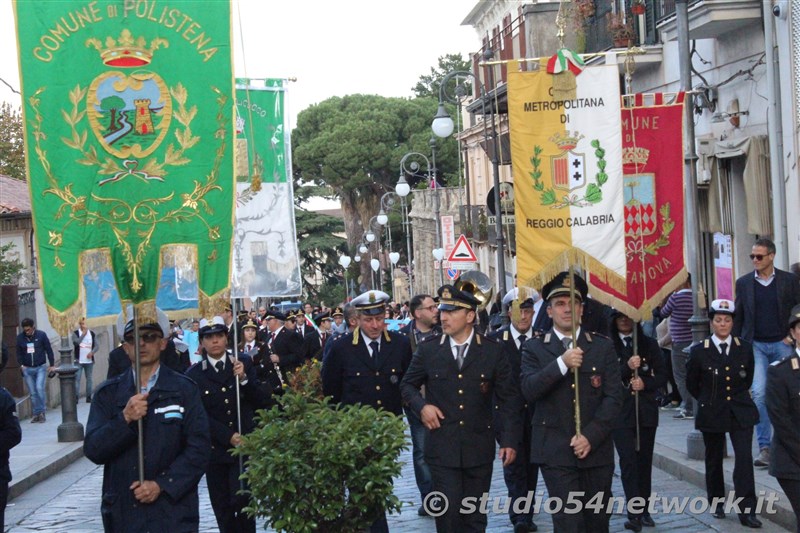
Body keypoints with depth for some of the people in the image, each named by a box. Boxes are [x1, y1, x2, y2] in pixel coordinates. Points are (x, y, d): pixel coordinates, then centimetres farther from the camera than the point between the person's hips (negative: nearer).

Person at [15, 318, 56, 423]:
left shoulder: (41, 335, -5)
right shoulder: (20, 338, 1)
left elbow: (49, 350, -1)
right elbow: (19, 353, 10)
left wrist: (52, 365, -2)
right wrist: (21, 365, -3)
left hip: (40, 367, -3)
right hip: (27, 369, 3)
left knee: (39, 388, -17)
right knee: (33, 393, 4)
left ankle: (42, 411, -6)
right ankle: (37, 414, 10)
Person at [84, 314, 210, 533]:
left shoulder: (184, 389, 3)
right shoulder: (108, 393, 8)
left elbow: (199, 449, -3)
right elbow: (93, 450, 0)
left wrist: (162, 485, -11)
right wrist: (125, 419, -14)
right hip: (123, 513, 1)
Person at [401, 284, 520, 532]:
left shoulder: (492, 352, 1)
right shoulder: (427, 350, 2)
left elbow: (508, 399, 4)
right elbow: (408, 385, 14)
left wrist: (510, 440, -3)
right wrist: (421, 405, -6)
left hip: (479, 449, 1)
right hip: (442, 449, 0)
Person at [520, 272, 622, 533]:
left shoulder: (603, 347, 7)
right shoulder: (534, 348, 5)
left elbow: (613, 397, 1)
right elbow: (529, 390, -10)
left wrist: (591, 436, -10)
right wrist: (562, 363, -22)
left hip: (596, 449, 2)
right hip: (555, 451, -2)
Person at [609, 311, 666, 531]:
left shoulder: (649, 345, 9)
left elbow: (662, 376, 8)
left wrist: (645, 383, -11)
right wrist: (627, 368, -21)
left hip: (646, 411, 3)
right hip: (621, 412, -3)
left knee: (644, 461, 7)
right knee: (628, 460, -12)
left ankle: (644, 510, 15)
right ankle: (634, 513, -14)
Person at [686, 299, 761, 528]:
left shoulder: (744, 349, 0)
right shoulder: (699, 351, -6)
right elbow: (692, 384, 6)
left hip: (740, 412, 0)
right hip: (712, 414, 0)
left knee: (744, 458, -11)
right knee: (714, 459, 12)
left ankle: (746, 510, -10)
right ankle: (716, 504, 29)